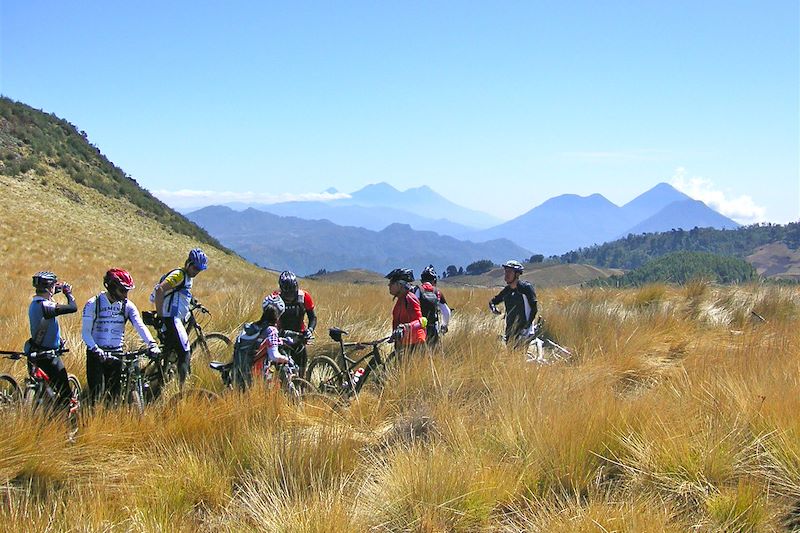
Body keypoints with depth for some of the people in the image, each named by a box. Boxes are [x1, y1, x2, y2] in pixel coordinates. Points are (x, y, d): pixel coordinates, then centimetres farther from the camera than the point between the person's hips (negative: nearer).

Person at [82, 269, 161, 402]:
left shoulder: (127, 305, 3)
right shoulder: (93, 304, -6)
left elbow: (140, 326, -9)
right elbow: (85, 332, -9)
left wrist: (152, 344, -25)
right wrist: (95, 349, -25)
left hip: (116, 354, 3)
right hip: (96, 354, -3)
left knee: (116, 393, 2)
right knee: (97, 394, -8)